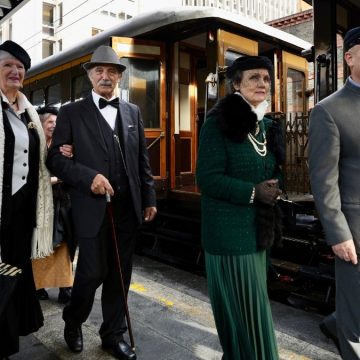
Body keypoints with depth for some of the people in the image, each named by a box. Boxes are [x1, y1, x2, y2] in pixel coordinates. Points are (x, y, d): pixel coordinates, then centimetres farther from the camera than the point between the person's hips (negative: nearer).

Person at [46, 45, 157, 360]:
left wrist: (149, 198, 8)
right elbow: (55, 158, -4)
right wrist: (89, 177, -17)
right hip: (92, 207, -3)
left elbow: (142, 160, 12)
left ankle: (114, 334, 31)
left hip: (128, 206, 4)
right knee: (92, 273, 2)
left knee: (119, 274, 12)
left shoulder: (133, 112, 13)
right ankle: (73, 321, 34)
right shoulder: (71, 112, 2)